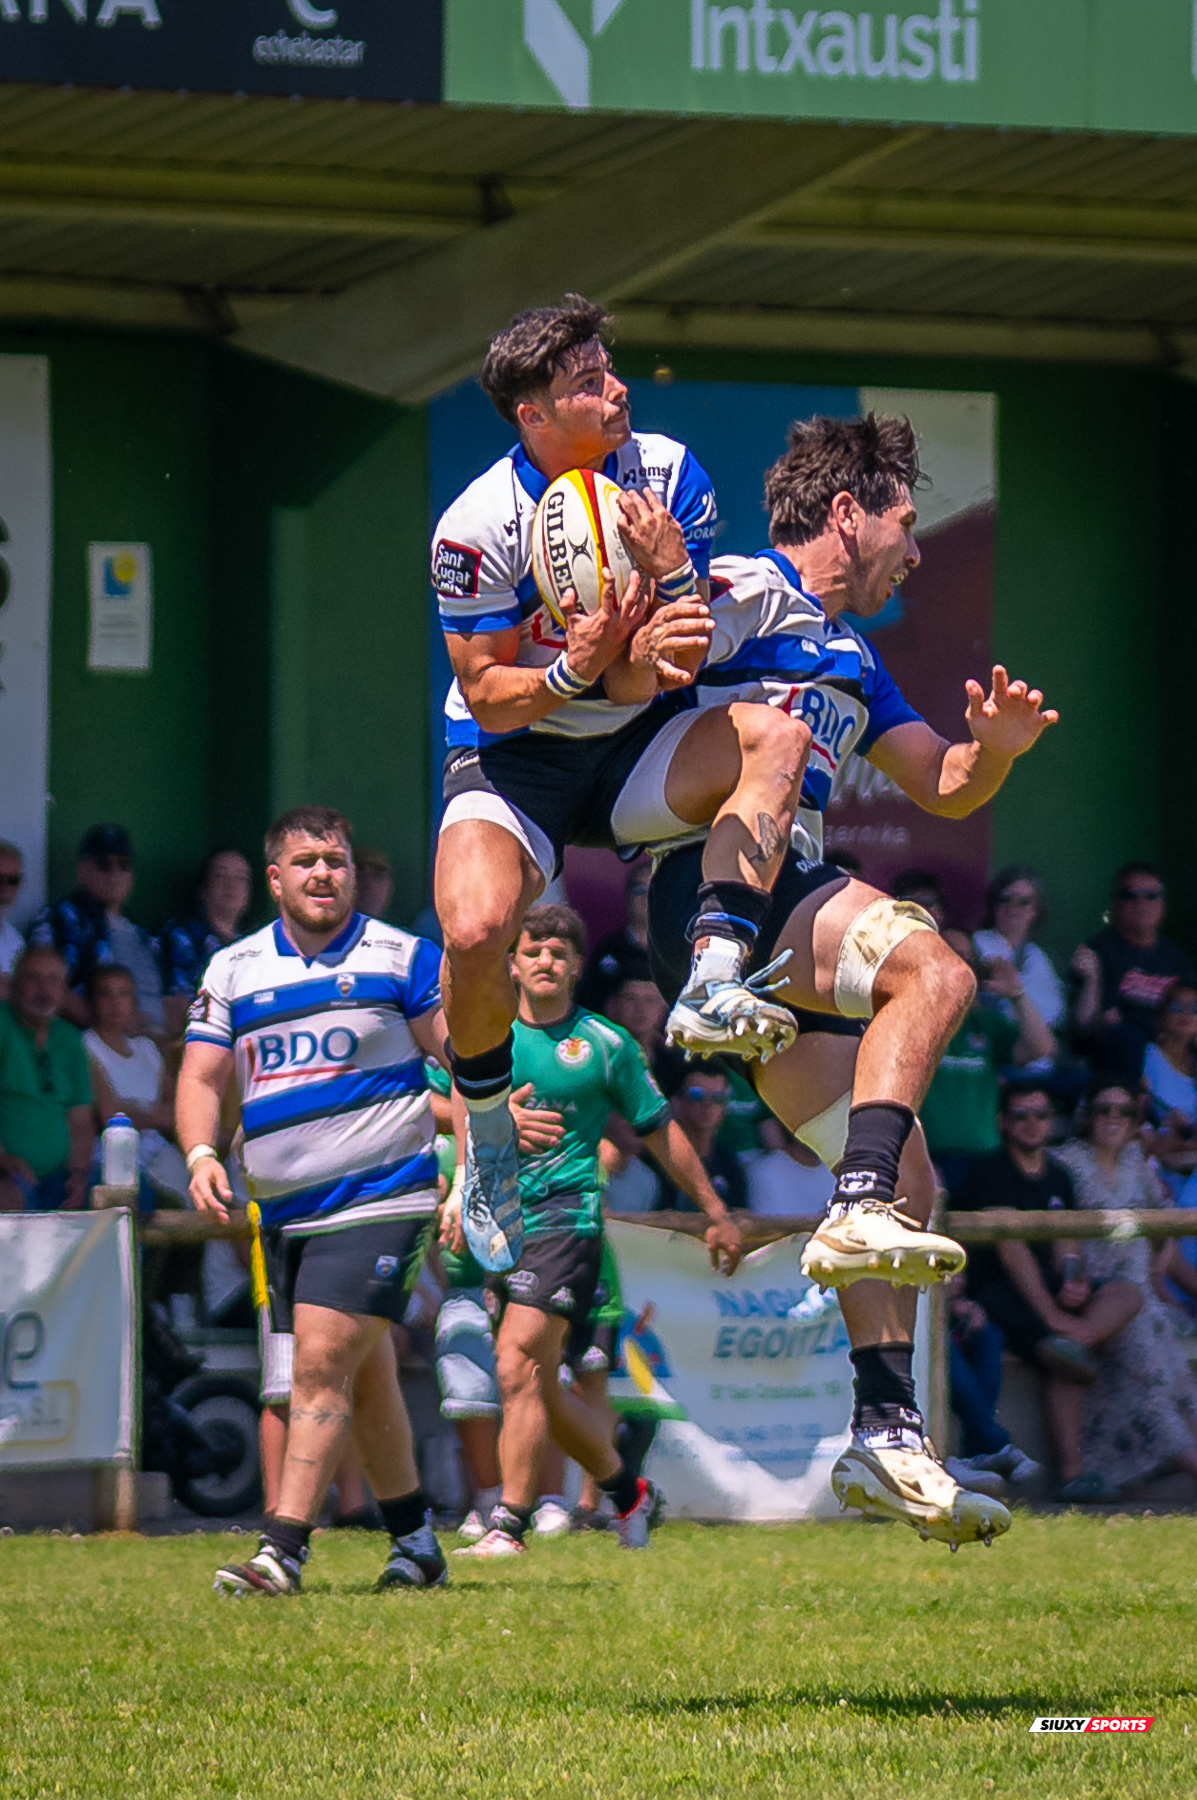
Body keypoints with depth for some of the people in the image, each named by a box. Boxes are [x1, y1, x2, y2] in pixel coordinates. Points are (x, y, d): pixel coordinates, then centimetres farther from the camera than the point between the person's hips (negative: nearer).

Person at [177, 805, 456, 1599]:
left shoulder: (402, 958, 0)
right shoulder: (232, 970, 10)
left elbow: (464, 1054, -2)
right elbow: (202, 1077, 10)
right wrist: (200, 1154, -8)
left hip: (380, 1198, -5)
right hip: (285, 1208, 5)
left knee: (322, 1364, -16)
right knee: (365, 1377, 13)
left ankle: (283, 1551, -19)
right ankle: (416, 1542, 24)